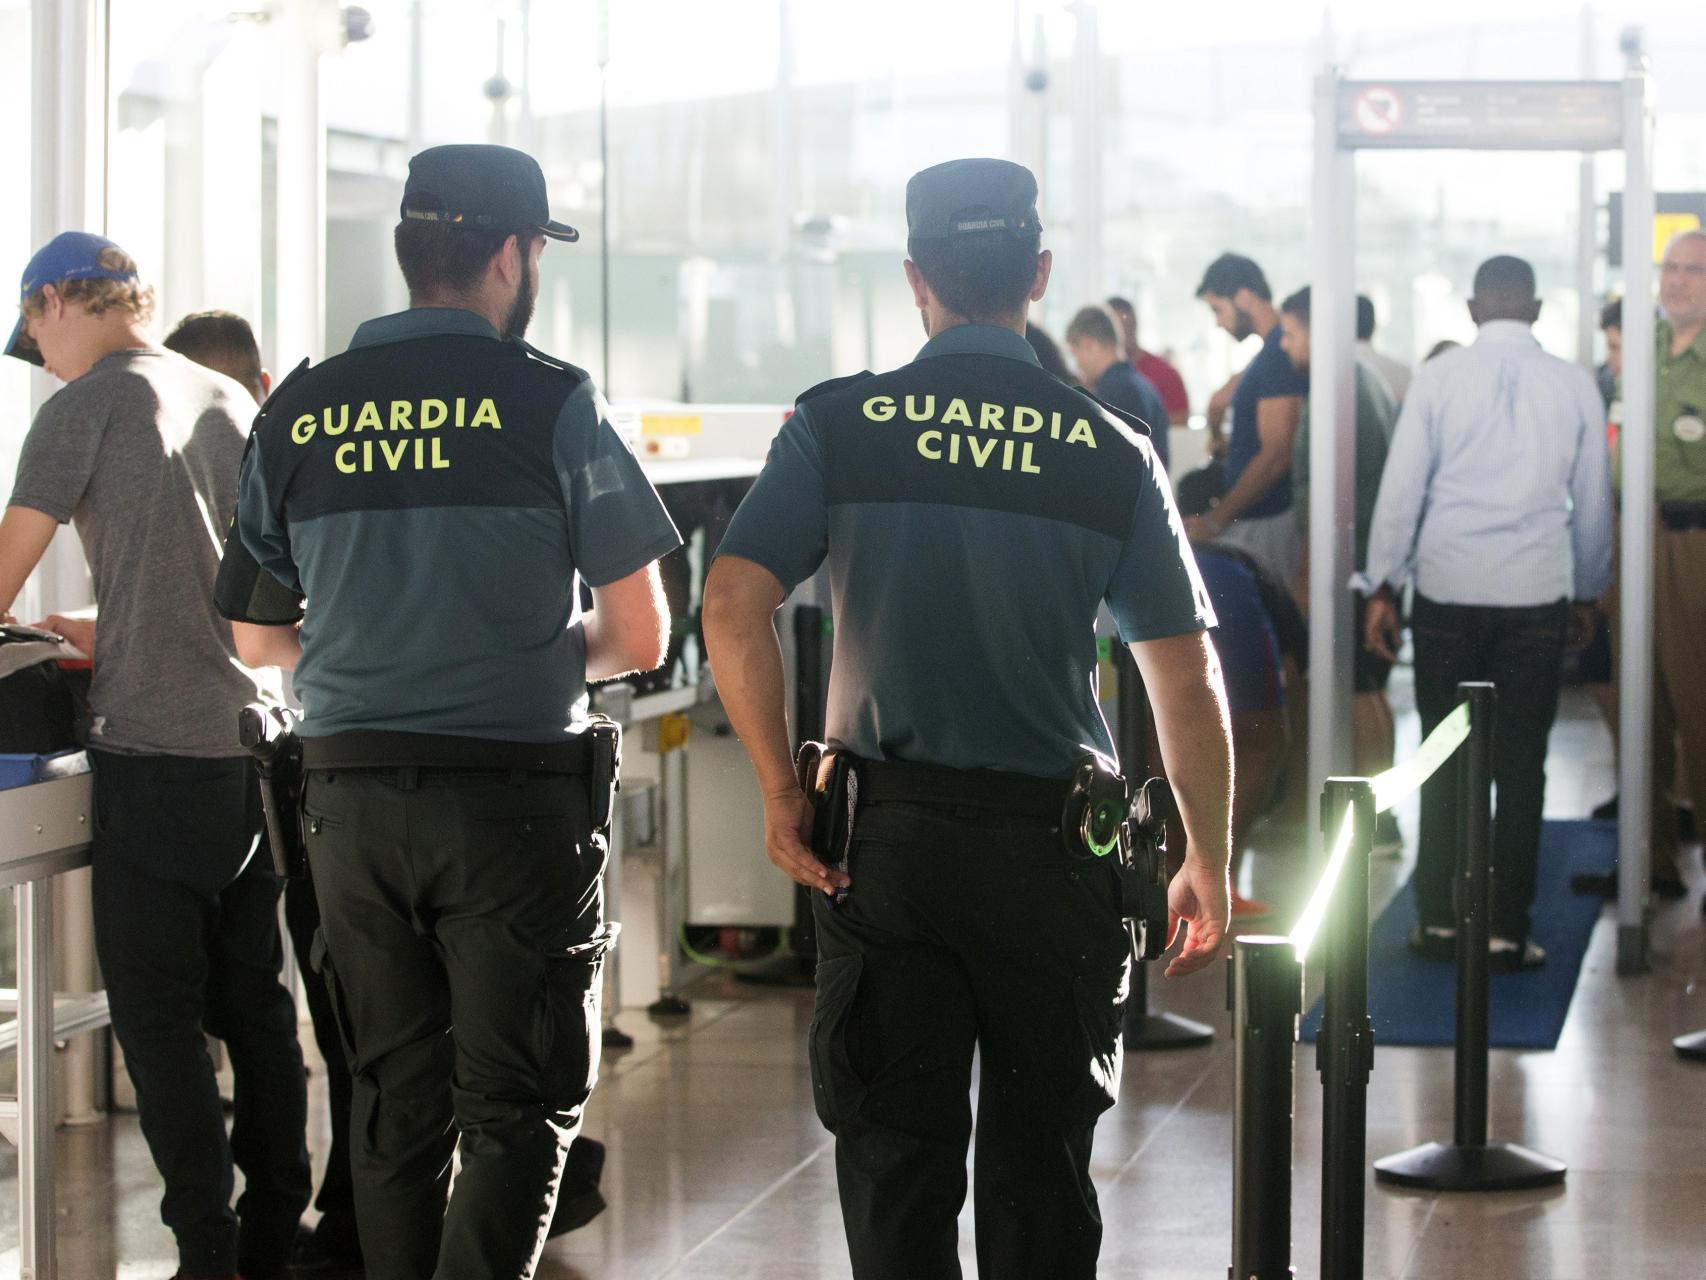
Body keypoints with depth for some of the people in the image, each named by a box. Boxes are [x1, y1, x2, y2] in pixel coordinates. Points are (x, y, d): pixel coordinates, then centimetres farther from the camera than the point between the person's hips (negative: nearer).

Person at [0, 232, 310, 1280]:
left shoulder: (89, 404, -6)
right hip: (261, 733, 7)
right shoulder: (230, 402, 14)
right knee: (255, 998, 12)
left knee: (159, 1011, -1)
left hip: (159, 750, -7)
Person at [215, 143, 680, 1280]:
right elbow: (640, 639, -4)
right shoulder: (551, 402, -6)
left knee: (395, 1095, 15)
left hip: (350, 794, 4)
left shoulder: (296, 414, 5)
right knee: (521, 1106, 2)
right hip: (514, 791, -4)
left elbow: (262, 637, 12)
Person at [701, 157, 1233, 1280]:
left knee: (896, 1151, 6)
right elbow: (1188, 682, 1)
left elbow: (733, 609, -12)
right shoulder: (1112, 452, 0)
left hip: (888, 836, 0)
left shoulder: (838, 427, -2)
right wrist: (1208, 864, 11)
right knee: (1043, 1157, 12)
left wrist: (781, 790, -2)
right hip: (1056, 841, 1)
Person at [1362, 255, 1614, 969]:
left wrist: (1382, 587, 5)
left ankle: (1438, 919, 11)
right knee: (1521, 764, 4)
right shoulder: (1574, 386, 3)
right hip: (1537, 592, 0)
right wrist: (1588, 594, 22)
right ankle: (1507, 931, 4)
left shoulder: (1439, 378, -2)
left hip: (1447, 589, 0)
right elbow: (1594, 501, 10)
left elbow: (1401, 487, -2)